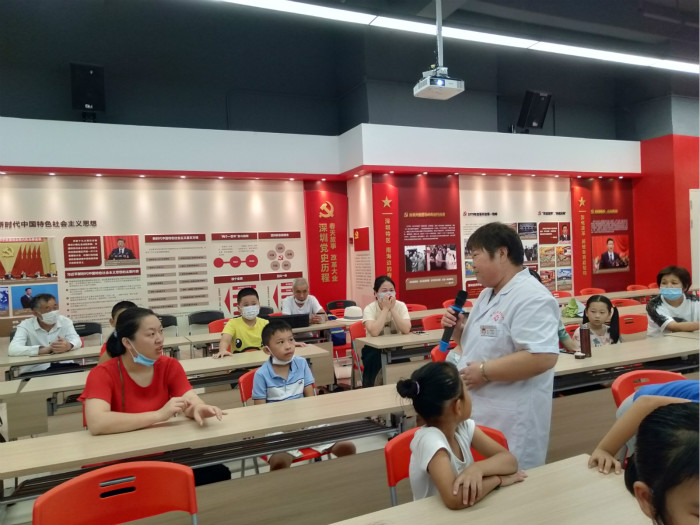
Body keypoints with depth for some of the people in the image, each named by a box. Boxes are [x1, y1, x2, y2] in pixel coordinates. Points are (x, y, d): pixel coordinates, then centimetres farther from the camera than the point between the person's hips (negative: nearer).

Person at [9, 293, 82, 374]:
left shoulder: (65, 321, 5)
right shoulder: (25, 326, -4)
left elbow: (77, 340, -9)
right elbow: (13, 349, -19)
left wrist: (68, 346, -35)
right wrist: (44, 350, -30)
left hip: (65, 366, 2)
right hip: (35, 370, -2)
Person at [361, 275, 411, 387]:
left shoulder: (401, 306, -9)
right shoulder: (369, 309, -15)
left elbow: (406, 330, -25)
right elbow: (374, 332, -34)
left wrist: (392, 308, -27)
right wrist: (385, 308, -29)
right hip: (374, 348, -1)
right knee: (374, 357, -33)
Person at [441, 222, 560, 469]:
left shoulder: (531, 298, -20)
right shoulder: (487, 294, 11)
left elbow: (543, 357, -29)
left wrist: (484, 371, -25)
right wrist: (460, 328, 1)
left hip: (510, 421, -9)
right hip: (478, 412, 9)